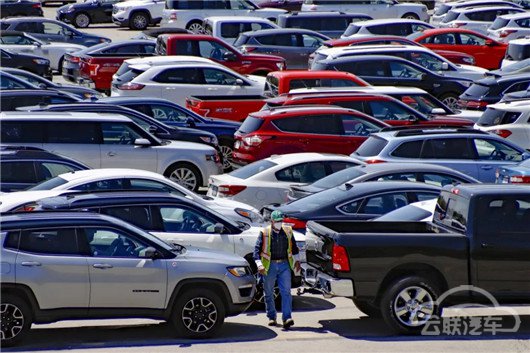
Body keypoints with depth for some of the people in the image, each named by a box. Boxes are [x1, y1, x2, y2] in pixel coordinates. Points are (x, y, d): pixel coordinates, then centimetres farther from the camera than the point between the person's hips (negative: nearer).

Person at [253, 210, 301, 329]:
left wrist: (296, 260, 17)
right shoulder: (264, 233, -4)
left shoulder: (288, 231, 6)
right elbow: (257, 249, -7)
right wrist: (259, 265, -17)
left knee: (286, 292, -9)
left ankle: (287, 318, -14)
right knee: (269, 293, 8)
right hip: (270, 266, -1)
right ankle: (271, 317, 22)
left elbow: (293, 246, 21)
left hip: (284, 265, 1)